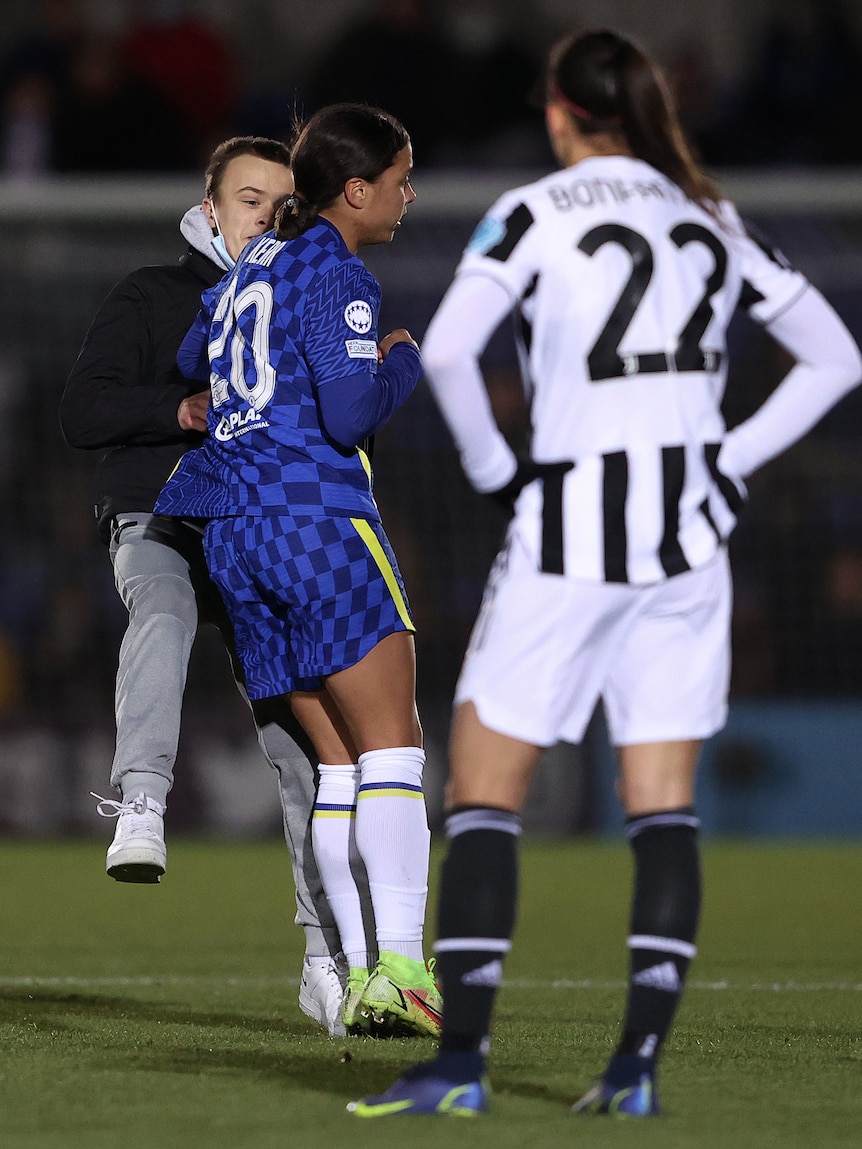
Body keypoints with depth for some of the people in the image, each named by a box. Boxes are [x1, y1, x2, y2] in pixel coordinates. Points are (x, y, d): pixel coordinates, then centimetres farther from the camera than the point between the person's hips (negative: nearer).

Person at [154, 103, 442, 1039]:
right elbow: (350, 413, -16)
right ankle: (402, 969, -19)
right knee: (391, 749, -9)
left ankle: (363, 973, 0)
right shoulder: (334, 275, -8)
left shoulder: (257, 262, 19)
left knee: (339, 762, 7)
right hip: (317, 514, -8)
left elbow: (188, 363, 33)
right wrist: (402, 362, 1)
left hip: (232, 532, 8)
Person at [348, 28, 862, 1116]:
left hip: (569, 534, -5)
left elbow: (445, 349, -20)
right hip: (690, 536, 5)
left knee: (482, 789, 1)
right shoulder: (711, 218, 11)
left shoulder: (533, 213, -5)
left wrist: (493, 467, -7)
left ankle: (459, 1060, -5)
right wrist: (727, 461, 11)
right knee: (664, 805, 7)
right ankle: (640, 1059, -2)